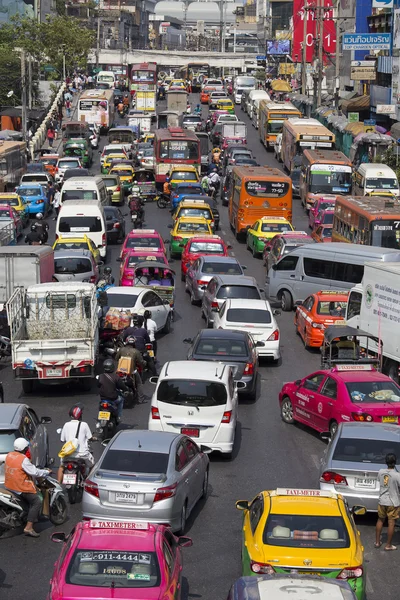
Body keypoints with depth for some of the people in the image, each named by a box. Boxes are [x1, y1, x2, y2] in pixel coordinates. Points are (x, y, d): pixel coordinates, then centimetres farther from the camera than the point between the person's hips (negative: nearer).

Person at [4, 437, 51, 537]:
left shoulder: (9, 455, 3)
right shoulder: (23, 459, -21)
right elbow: (34, 472, -19)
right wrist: (46, 472, -3)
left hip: (9, 486, 9)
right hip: (20, 488, -9)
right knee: (37, 502, -8)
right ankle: (28, 527, -16)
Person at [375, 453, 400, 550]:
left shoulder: (380, 472, -7)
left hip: (382, 501, 4)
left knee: (380, 520, 20)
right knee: (391, 523, 7)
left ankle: (377, 541, 27)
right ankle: (388, 545, 14)